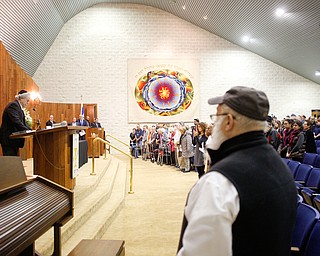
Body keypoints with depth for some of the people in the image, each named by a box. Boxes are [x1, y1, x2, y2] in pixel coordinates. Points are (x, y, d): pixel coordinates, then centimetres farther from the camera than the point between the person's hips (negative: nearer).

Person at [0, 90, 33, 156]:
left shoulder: (19, 107, 19)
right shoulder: (13, 105, -12)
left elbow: (23, 123, 16)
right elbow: (17, 122, -24)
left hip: (14, 139, 10)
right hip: (9, 139, -10)